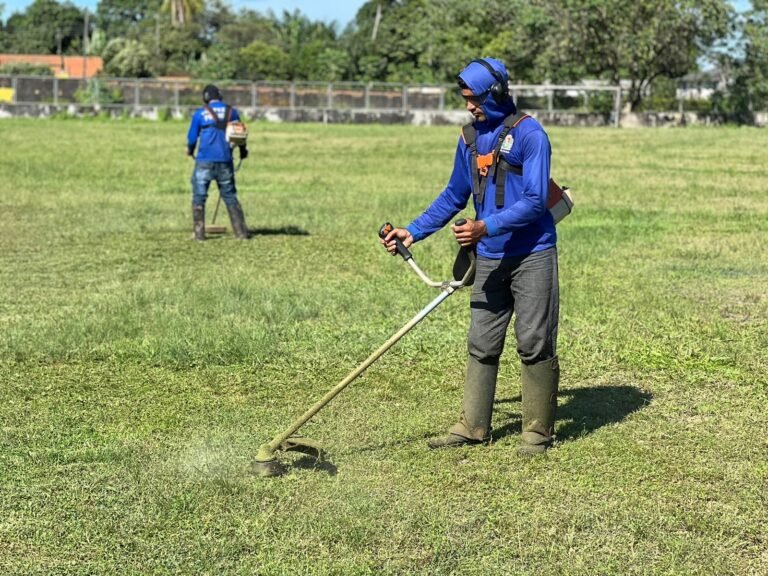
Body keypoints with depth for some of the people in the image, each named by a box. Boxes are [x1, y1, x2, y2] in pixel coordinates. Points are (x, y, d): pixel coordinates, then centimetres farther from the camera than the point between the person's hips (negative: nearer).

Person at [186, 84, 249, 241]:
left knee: (199, 197, 6)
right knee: (230, 197, 12)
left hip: (204, 161, -3)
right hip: (225, 161, 3)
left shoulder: (200, 113, -1)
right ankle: (241, 232, 10)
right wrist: (243, 150, 32)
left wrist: (190, 150, 25)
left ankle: (199, 234, 1)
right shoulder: (231, 111, 6)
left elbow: (192, 137, 4)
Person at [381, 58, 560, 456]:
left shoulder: (528, 134, -12)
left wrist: (486, 226, -27)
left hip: (532, 256, -7)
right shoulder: (470, 138, 9)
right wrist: (413, 232, 13)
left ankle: (538, 432, 9)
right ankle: (472, 426, 17)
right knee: (481, 346, 9)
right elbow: (454, 196, 19)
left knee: (535, 345, 0)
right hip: (489, 259, 7)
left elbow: (534, 201, -19)